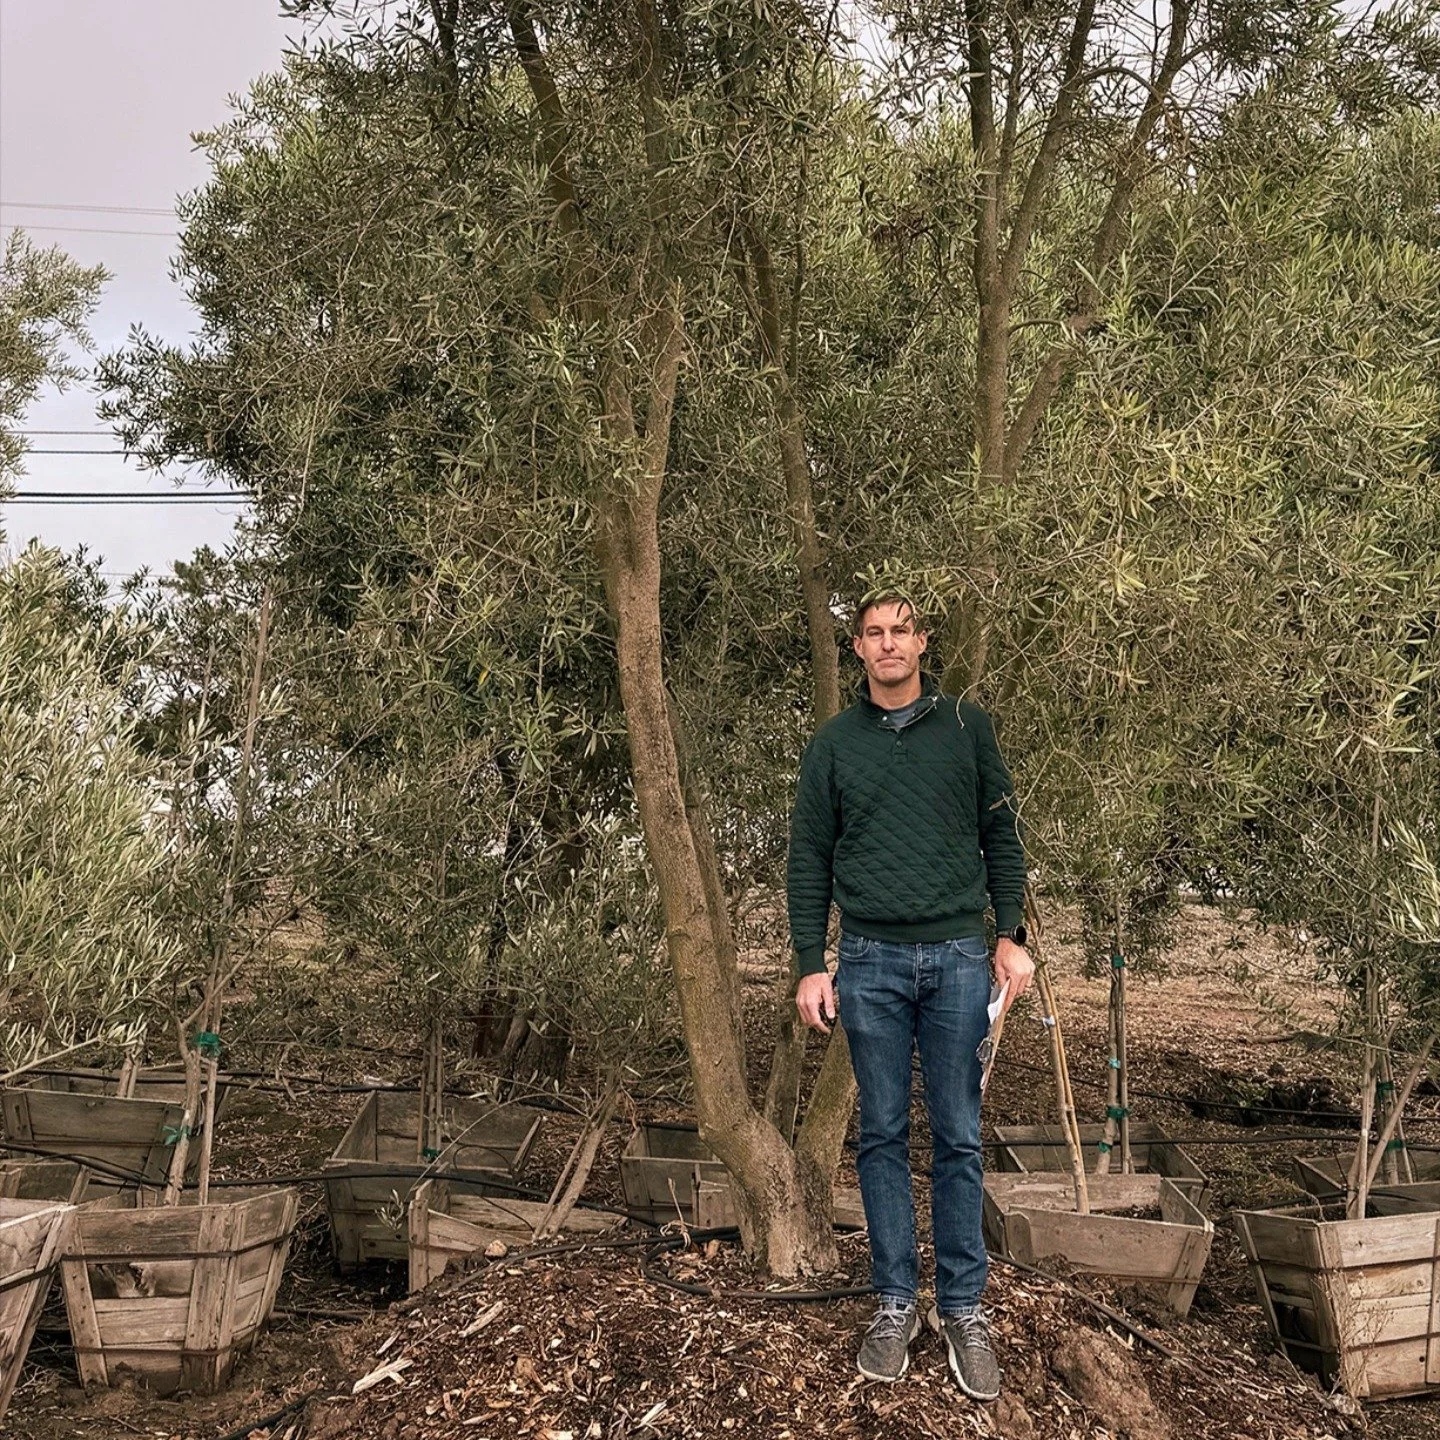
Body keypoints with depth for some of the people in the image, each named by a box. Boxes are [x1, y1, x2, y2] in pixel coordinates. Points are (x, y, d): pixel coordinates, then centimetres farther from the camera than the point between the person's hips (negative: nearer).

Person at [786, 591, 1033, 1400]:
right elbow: (810, 860, 5)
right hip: (872, 962, 1)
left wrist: (1012, 936, -1)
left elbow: (1001, 837, 7)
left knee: (960, 1138, 4)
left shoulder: (968, 728, 5)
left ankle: (964, 1308, 14)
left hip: (959, 957, 0)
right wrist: (811, 965, -1)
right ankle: (896, 1302, 18)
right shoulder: (834, 743, 5)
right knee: (883, 1135, 7)